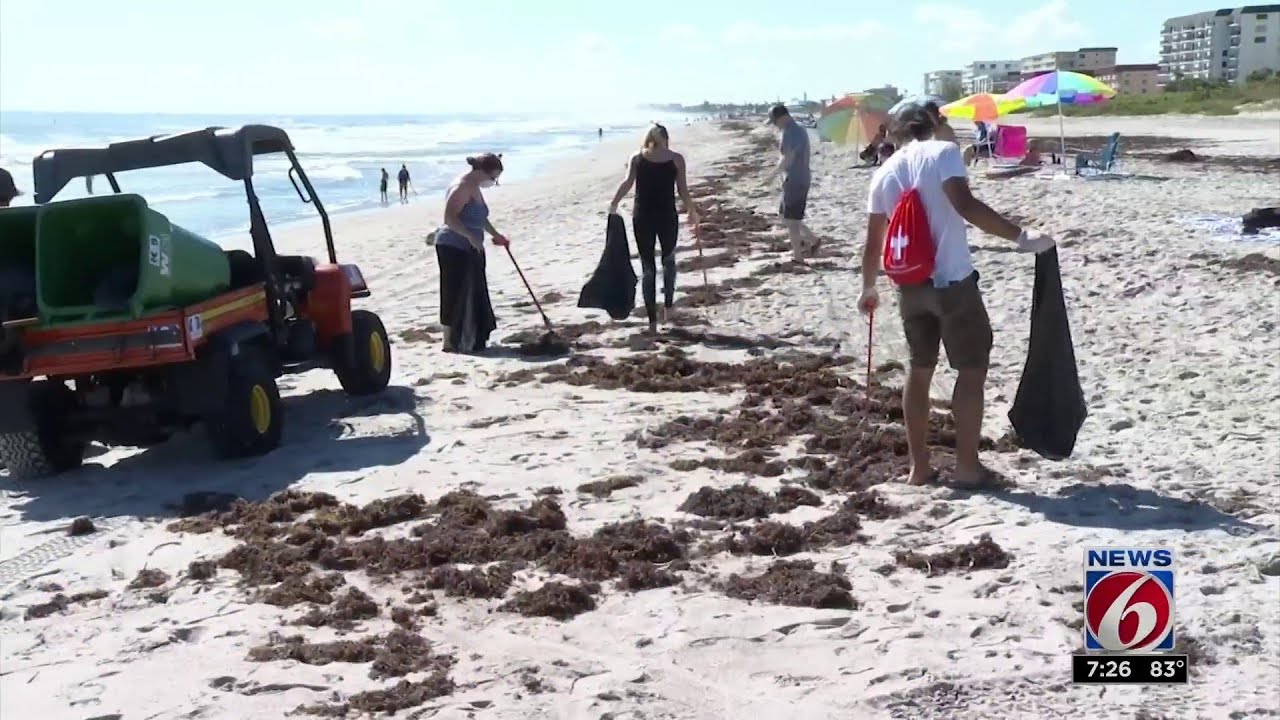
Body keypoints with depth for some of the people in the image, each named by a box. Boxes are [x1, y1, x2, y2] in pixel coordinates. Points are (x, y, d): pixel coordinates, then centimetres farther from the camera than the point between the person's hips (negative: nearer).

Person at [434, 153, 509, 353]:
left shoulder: (475, 188, 13)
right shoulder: (462, 187, -18)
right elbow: (450, 218, -26)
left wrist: (495, 235, 27)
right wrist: (471, 236, -31)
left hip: (469, 249, 10)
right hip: (453, 248, -10)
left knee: (474, 296, 12)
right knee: (456, 295, -5)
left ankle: (470, 340, 20)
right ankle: (450, 343, 1)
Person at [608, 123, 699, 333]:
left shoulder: (636, 158, 3)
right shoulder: (676, 159, 0)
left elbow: (627, 183, -11)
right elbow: (683, 190, -1)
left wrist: (613, 205, -12)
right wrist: (692, 212, 9)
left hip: (642, 218, 1)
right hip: (667, 217, -1)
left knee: (648, 267, 7)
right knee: (669, 260, 24)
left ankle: (652, 320, 4)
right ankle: (668, 305, 20)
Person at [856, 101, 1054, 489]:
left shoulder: (884, 172, 10)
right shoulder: (943, 151, -6)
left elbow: (873, 243, 14)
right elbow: (965, 206, -22)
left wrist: (868, 288, 28)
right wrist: (1020, 235, -22)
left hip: (910, 285, 6)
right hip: (953, 281, -5)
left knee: (919, 370, 16)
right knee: (972, 369, 4)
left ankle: (919, 466, 19)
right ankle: (967, 466, 6)